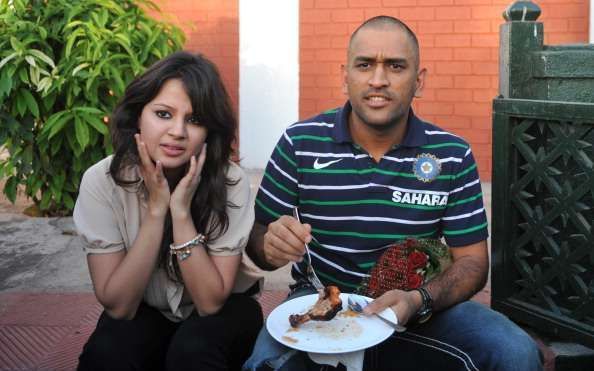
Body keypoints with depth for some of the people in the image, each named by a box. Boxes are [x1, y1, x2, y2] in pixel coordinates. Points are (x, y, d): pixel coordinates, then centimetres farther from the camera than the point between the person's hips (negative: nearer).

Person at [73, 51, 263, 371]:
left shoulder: (230, 182, -22)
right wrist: (156, 209, -29)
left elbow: (210, 302, -22)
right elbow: (118, 306, -21)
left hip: (221, 310, -1)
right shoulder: (102, 180, -19)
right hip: (143, 312, 2)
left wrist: (181, 211, -32)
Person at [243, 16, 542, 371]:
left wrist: (418, 301, -24)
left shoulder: (452, 155, -5)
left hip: (423, 305, 1)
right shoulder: (299, 143, -7)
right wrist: (272, 246, -26)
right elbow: (257, 234, -1)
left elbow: (472, 261, -3)